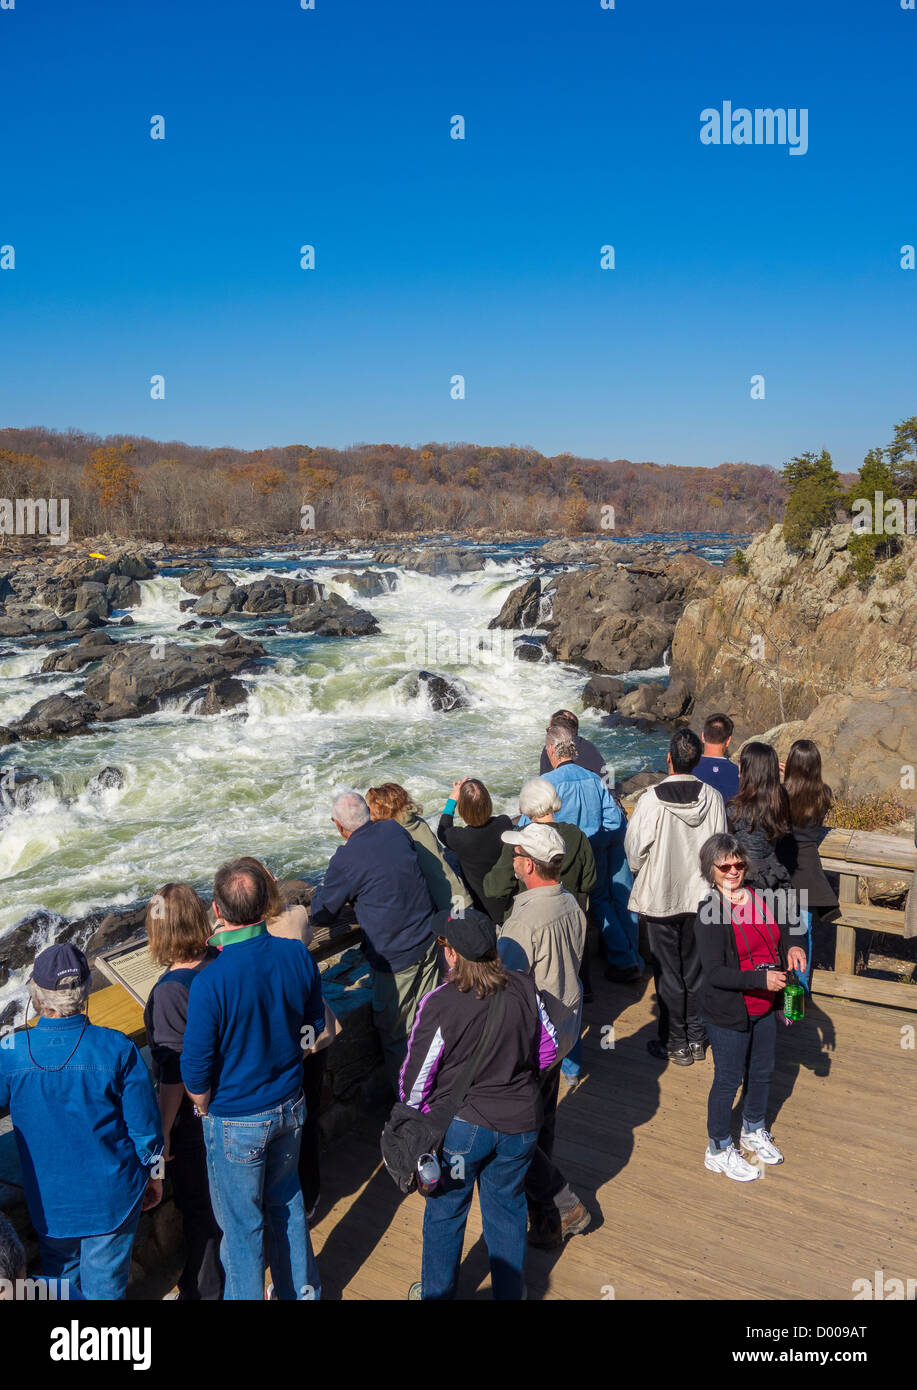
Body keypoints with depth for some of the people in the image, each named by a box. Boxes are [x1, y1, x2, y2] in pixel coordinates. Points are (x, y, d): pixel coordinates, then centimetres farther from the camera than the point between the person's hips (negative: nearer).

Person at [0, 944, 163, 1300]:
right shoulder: (117, 1049, -20)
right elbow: (144, 1124, -11)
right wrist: (153, 1175, 5)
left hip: (49, 1199, 2)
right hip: (112, 1196, -2)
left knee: (60, 1273, 27)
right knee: (105, 1283, 17)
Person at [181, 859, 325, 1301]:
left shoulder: (210, 982, -28)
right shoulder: (298, 955, -13)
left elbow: (196, 1069, -19)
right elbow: (314, 1025, 2)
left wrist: (205, 1108, 1)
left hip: (236, 1120, -5)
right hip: (290, 1106, 6)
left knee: (241, 1224, 16)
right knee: (286, 1200, 27)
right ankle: (302, 1289, 44)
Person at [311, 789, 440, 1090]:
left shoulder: (345, 860, -17)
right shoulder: (395, 830, 0)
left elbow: (321, 914, -4)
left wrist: (321, 890, 17)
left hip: (395, 956, -6)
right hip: (429, 942, 7)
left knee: (393, 1031, 9)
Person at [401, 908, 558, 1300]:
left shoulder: (440, 1003, -22)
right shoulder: (524, 989, -10)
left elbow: (417, 1076, -12)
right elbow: (548, 1051, 3)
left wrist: (414, 1116, 7)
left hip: (460, 1125, -3)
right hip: (521, 1121, 3)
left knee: (445, 1212, 19)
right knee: (507, 1209, 22)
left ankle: (437, 1292, 38)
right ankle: (510, 1290, 37)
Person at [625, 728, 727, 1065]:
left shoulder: (652, 799, -21)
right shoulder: (713, 797, -9)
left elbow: (635, 848, -13)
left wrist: (640, 874, 8)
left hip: (661, 897, -4)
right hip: (700, 897, 4)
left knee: (667, 972, 9)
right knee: (695, 968, 18)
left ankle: (675, 1044, 20)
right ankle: (696, 1039, 29)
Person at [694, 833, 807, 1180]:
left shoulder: (760, 896, -4)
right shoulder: (709, 912, -22)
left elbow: (782, 932, 12)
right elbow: (714, 973, -25)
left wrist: (792, 947, -10)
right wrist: (762, 979, -32)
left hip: (764, 1008, 6)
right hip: (728, 1012, -6)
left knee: (762, 1072, 23)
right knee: (728, 1080, 9)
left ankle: (753, 1130, 49)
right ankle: (719, 1150, 30)